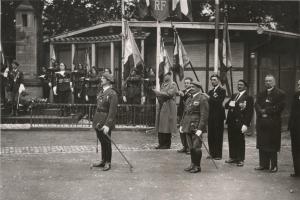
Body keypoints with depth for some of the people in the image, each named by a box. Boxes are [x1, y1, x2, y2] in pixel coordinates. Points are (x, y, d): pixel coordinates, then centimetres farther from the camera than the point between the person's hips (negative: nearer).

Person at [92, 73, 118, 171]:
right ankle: (103, 161, 27)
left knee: (106, 142, 2)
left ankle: (108, 162, 14)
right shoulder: (101, 92, 12)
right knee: (102, 141, 16)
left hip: (106, 122, -8)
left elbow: (112, 111, -19)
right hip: (98, 121, 8)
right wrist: (95, 121, 13)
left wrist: (107, 125, -24)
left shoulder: (112, 94, -14)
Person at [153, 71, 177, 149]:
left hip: (168, 107, -7)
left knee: (167, 126, -5)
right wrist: (157, 94, 2)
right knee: (160, 126, 5)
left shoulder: (173, 85, -4)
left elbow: (169, 94, -16)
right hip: (161, 107, 7)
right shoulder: (163, 84, 20)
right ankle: (161, 143, 12)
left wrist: (158, 92, -16)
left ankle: (167, 144, 2)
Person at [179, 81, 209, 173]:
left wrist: (200, 129, -19)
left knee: (196, 147, -4)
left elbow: (204, 115, -14)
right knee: (191, 147, 12)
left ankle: (197, 166, 6)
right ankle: (193, 164, 21)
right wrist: (181, 125, 16)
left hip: (196, 128, -7)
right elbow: (185, 113, 23)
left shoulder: (202, 99, -9)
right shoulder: (189, 99, 17)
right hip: (188, 127, 8)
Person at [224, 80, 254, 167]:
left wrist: (246, 124, -17)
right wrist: (230, 104, -11)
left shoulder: (248, 98, -2)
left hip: (240, 122, -6)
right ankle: (233, 157, 21)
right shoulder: (234, 95, 20)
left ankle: (240, 159, 6)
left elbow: (249, 112, -9)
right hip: (231, 122, 6)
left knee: (240, 141, -2)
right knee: (231, 140, 9)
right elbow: (226, 105, 13)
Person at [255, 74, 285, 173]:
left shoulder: (280, 93, -2)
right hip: (262, 123, 6)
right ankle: (263, 164, 15)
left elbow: (279, 107, -11)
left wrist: (266, 111, -12)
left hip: (273, 123, -5)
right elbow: (257, 105, 8)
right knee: (262, 144, 7)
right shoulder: (261, 94, 17)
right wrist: (261, 112, -12)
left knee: (272, 145, -3)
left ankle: (274, 166, 4)